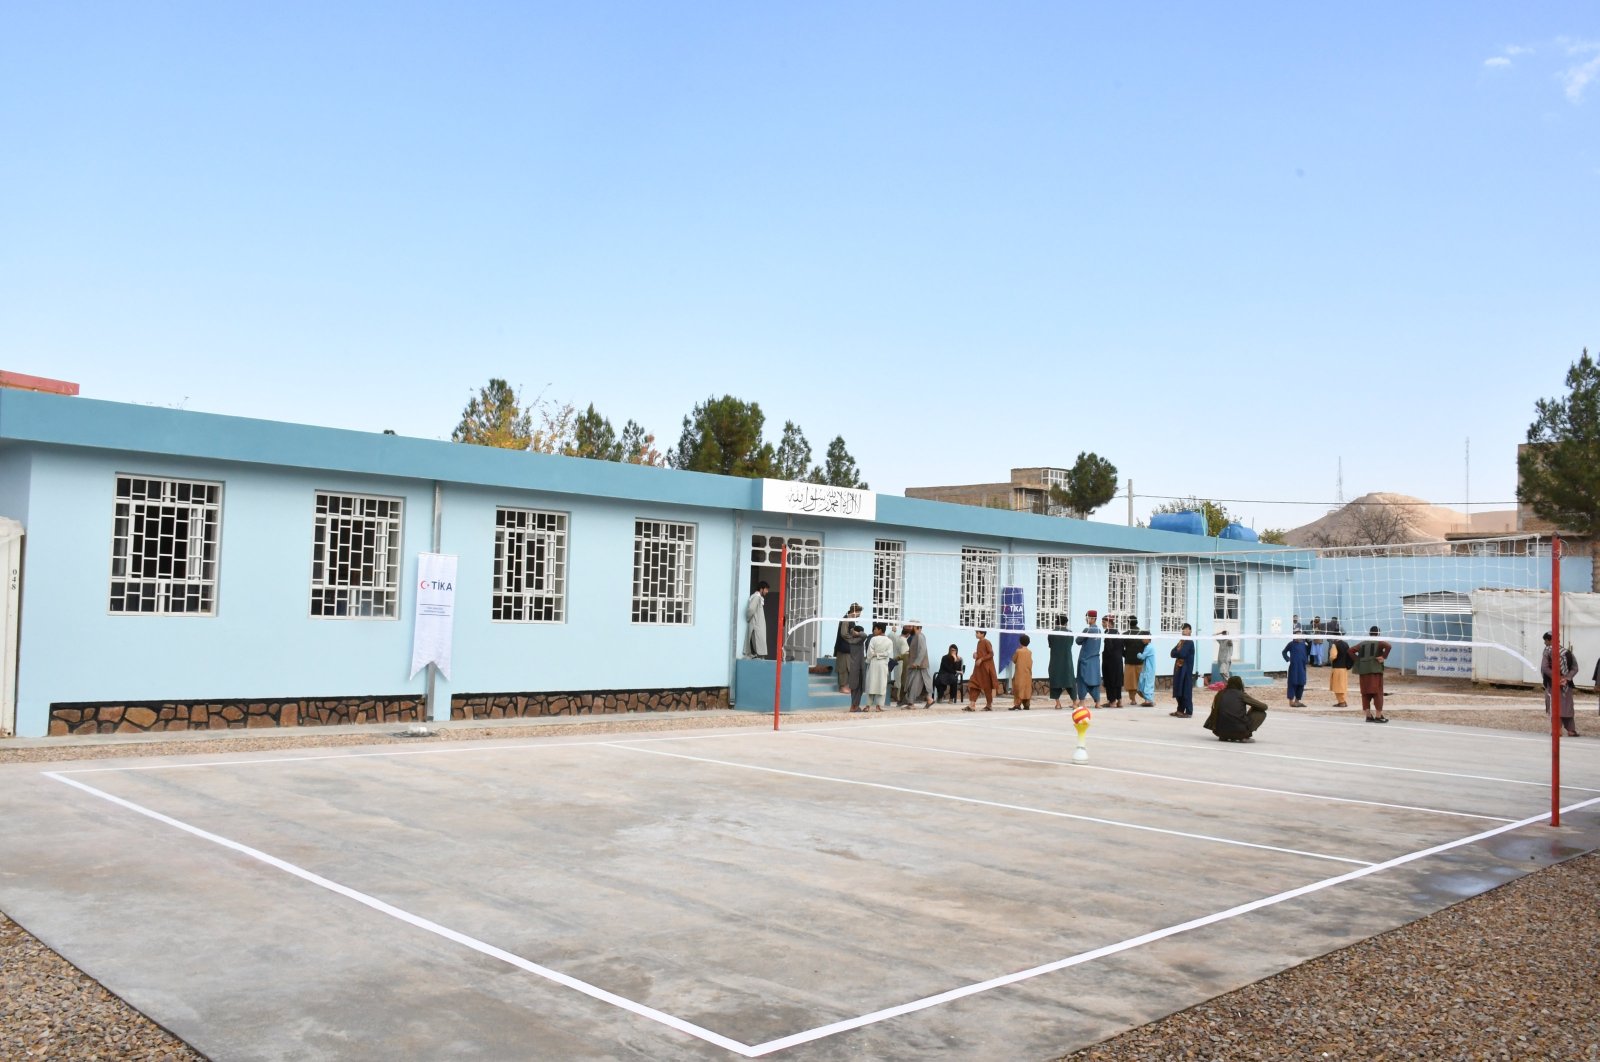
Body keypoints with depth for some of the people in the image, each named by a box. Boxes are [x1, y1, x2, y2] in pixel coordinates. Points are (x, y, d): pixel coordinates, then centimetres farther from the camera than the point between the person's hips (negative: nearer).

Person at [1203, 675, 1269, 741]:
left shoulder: (1220, 694, 13)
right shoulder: (1242, 695, 5)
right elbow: (1264, 707, 12)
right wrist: (1251, 709, 30)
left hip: (1221, 731, 4)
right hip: (1240, 732, -4)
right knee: (1261, 713, 17)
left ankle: (1224, 736, 15)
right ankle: (1246, 736, 5)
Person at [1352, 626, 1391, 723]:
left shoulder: (1362, 644, 15)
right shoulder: (1379, 642, 1)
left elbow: (1351, 651, 11)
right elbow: (1388, 646, -18)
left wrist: (1358, 660, 8)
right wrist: (1384, 657, -10)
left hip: (1363, 671, 4)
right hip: (1375, 670, -4)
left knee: (1366, 694, 8)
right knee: (1377, 693, 0)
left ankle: (1368, 715, 9)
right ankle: (1379, 716, -1)